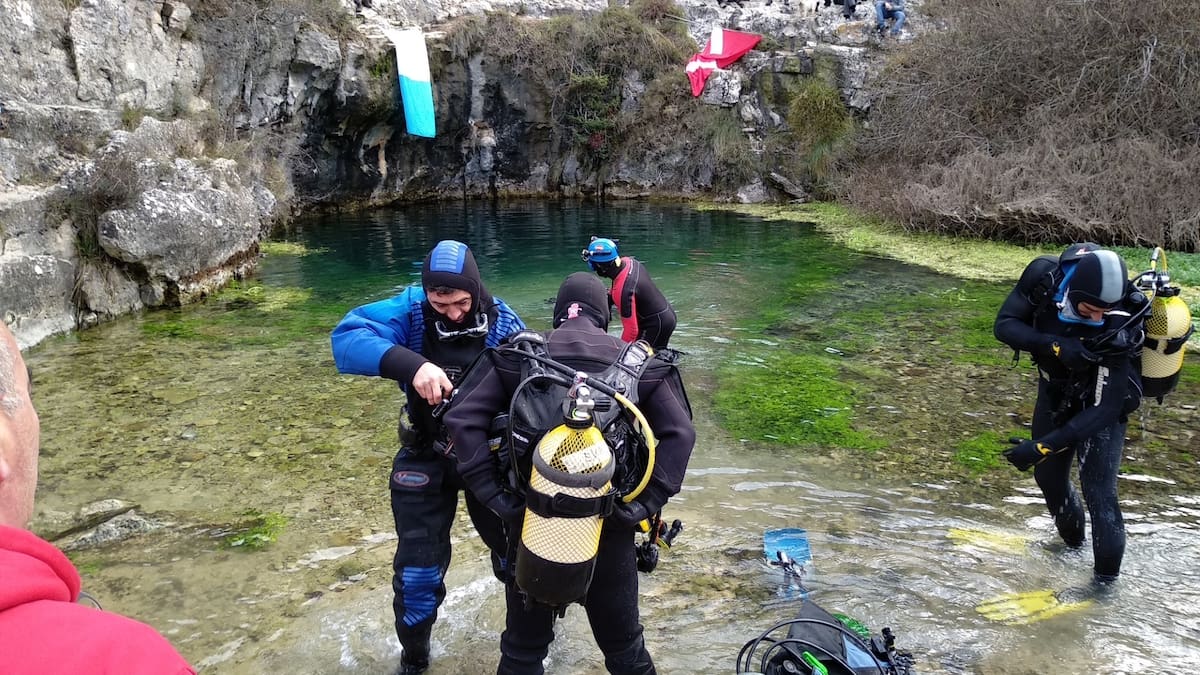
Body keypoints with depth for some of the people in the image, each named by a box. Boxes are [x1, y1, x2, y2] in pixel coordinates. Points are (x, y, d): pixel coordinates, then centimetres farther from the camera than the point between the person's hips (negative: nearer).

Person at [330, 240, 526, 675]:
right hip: (425, 458, 0)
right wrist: (412, 365, -50)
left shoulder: (502, 322, -15)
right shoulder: (410, 310, -18)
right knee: (418, 570, 6)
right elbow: (346, 338, -34)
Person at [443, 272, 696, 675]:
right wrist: (650, 502, -5)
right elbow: (680, 432, -4)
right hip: (610, 529, 0)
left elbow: (462, 417, -7)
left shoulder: (517, 355, 0)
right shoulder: (638, 362, 1)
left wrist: (492, 492, -8)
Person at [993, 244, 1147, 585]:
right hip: (1055, 394, 5)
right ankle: (1071, 536, 46)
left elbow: (1104, 410, -34)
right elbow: (1004, 325, -20)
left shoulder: (1119, 325, -36)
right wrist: (1054, 345, -39)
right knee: (1048, 475, 18)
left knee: (1098, 491, -11)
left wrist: (1043, 446, -40)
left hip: (1101, 406, -4)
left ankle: (1107, 579, 8)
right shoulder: (1044, 276, -27)